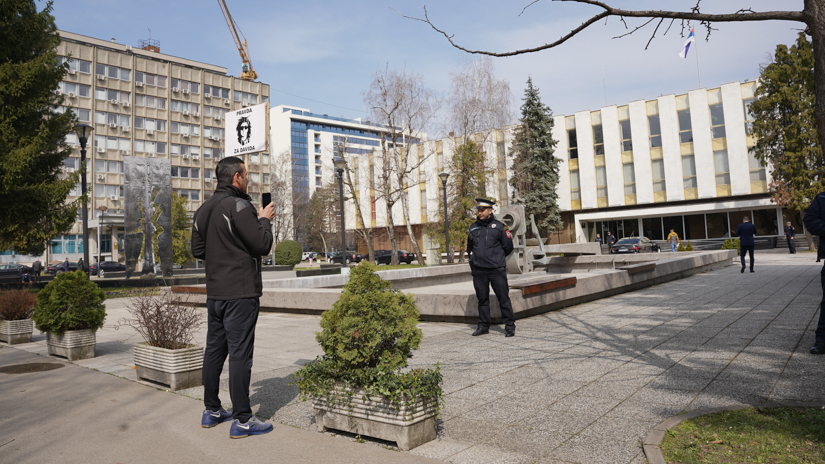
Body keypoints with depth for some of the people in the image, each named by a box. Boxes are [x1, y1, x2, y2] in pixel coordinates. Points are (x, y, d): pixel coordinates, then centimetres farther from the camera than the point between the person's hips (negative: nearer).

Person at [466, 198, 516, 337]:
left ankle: (510, 326, 6)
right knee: (482, 299, 9)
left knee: (503, 298, -2)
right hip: (478, 270, 4)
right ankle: (483, 326, 18)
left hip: (496, 270, -3)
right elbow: (469, 247, 24)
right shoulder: (473, 228, 11)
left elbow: (508, 247, 6)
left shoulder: (499, 227, 0)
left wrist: (496, 258, 11)